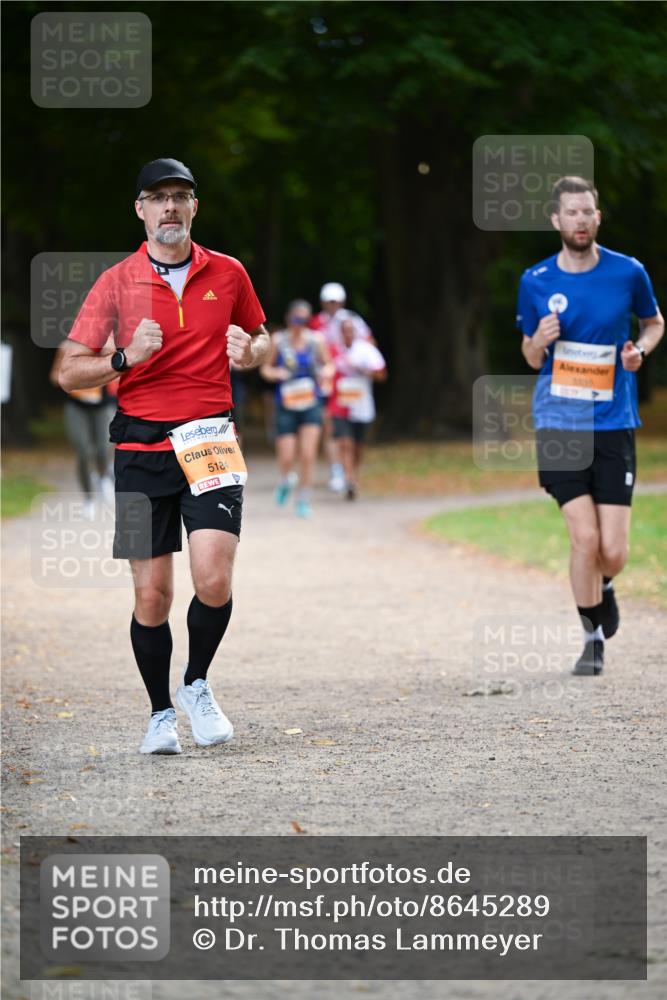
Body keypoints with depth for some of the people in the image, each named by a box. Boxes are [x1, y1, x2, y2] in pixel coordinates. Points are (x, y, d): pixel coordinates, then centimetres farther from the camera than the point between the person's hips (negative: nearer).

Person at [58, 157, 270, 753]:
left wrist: (251, 352, 0)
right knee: (152, 595, -1)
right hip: (141, 448, 0)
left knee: (214, 581, -15)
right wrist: (126, 358, -14)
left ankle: (197, 684, 12)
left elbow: (260, 338, 24)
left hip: (211, 441, 0)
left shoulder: (228, 274, 8)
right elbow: (71, 372, 3)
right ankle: (161, 711, 19)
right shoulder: (117, 283, 3)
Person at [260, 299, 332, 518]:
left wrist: (326, 372, -11)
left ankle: (303, 500, 3)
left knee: (308, 455, -10)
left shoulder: (316, 340, 0)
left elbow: (328, 364, 12)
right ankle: (287, 479, 33)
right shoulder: (278, 340, -3)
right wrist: (276, 373, -16)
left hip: (311, 404, 0)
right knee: (286, 458, -2)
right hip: (286, 406, 0)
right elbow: (265, 368, 5)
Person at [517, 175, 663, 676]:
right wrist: (539, 341, -10)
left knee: (613, 552, -4)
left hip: (614, 426, 0)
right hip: (559, 424, 0)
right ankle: (594, 636, 9)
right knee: (585, 537, -11)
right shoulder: (535, 282, 1)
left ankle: (603, 587, 33)